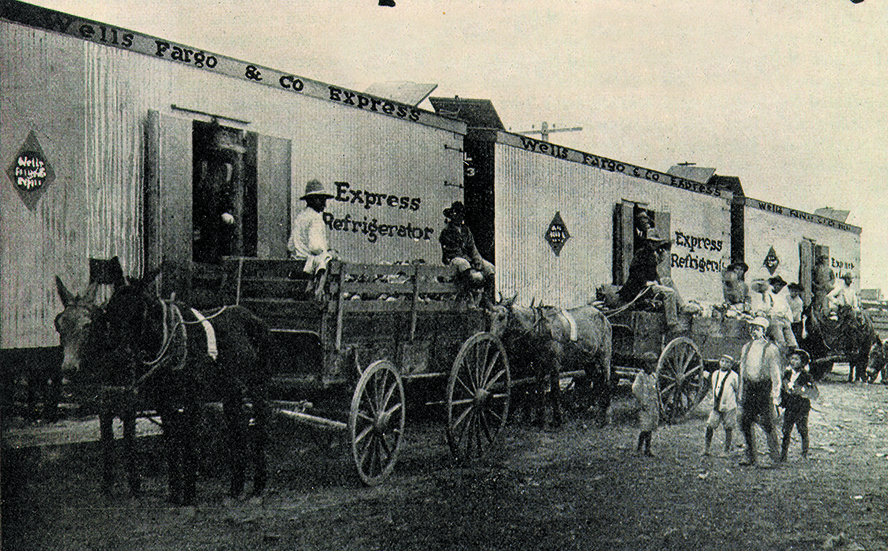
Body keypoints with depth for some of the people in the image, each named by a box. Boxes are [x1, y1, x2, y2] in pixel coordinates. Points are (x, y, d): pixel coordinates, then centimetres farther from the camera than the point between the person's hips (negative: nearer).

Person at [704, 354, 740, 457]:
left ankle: (727, 450, 16)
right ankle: (707, 448, 7)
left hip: (729, 407, -4)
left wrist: (735, 386, -18)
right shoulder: (715, 374, 9)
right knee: (710, 426, -3)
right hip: (716, 406, 4)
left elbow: (738, 391, -2)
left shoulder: (733, 376, -6)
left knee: (728, 428, 3)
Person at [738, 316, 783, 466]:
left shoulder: (771, 349, -5)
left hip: (764, 387, -5)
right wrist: (741, 393, 14)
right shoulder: (746, 347, 12)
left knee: (767, 424, -4)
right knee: (745, 423, 3)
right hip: (748, 386, 5)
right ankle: (750, 457, 13)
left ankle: (775, 457, 10)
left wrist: (775, 396, -11)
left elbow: (776, 374, -6)